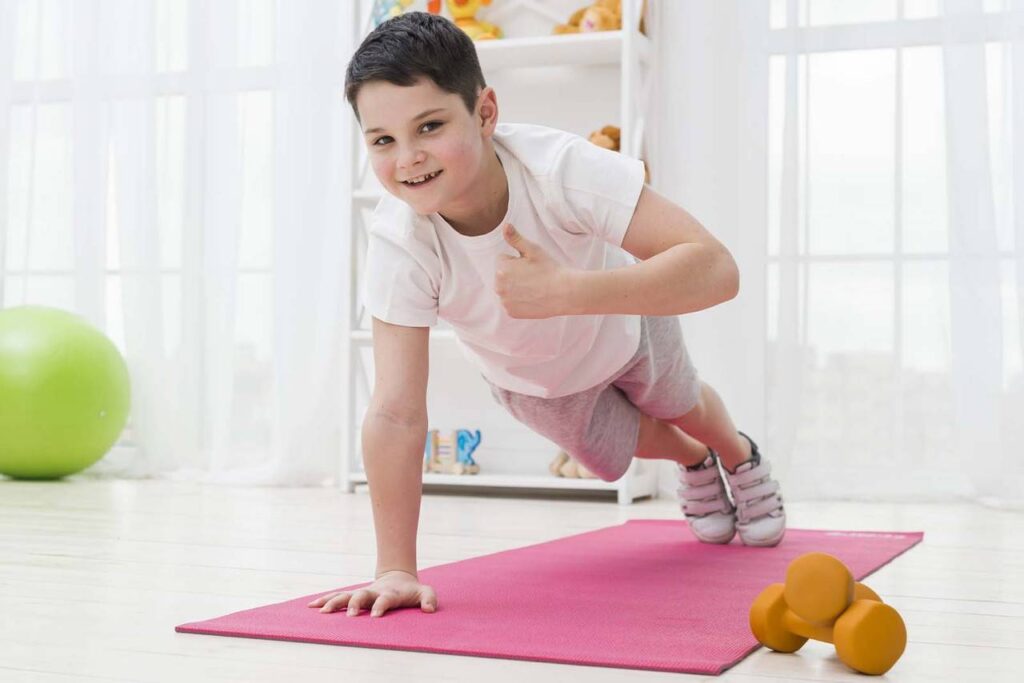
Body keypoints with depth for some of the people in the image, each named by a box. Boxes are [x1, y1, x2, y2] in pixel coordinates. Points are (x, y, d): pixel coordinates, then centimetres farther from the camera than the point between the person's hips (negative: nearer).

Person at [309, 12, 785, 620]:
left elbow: (717, 270, -52)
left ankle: (741, 457, 65)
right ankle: (695, 467, 59)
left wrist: (565, 291, -63)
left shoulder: (560, 165, -45)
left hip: (624, 321, -1)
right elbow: (396, 413, -41)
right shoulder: (399, 242, -40)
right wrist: (397, 571, -44)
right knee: (613, 453, 23)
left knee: (681, 406, 28)